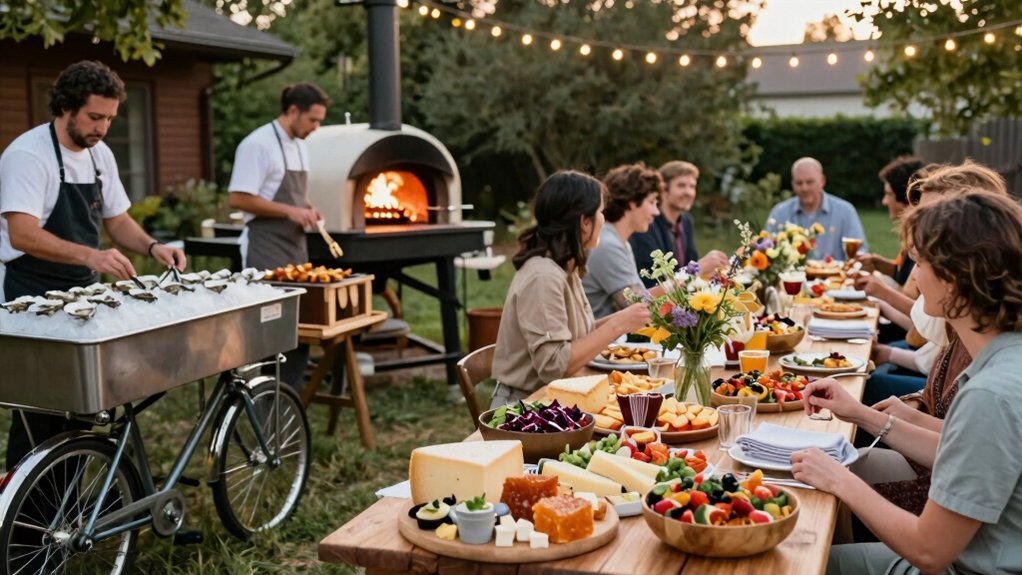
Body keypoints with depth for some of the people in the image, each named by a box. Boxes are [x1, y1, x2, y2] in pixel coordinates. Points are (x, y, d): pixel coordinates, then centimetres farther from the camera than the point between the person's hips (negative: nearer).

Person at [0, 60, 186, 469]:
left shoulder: (100, 155, 6)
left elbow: (117, 220, 14)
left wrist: (152, 247, -6)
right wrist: (90, 256, -40)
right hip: (36, 298, -7)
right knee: (39, 419, -2)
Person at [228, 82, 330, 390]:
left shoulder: (300, 146, 14)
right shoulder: (258, 144, -13)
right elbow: (238, 199, -18)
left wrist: (307, 209, 6)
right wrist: (289, 211, -19)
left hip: (295, 247, 9)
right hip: (267, 251, -9)